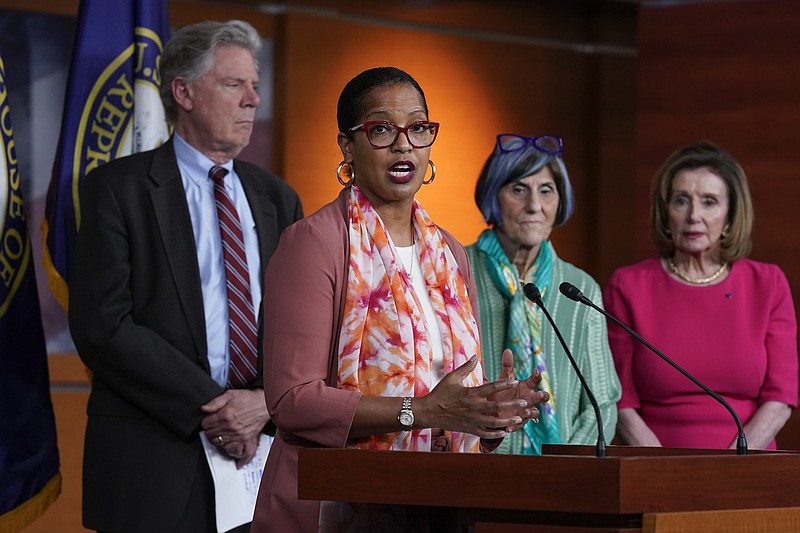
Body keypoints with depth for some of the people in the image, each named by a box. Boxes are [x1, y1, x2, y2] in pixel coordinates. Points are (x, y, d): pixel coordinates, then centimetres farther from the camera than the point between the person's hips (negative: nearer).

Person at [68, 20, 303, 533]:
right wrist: (208, 406, -14)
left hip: (262, 451, 4)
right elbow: (102, 325, -11)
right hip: (154, 462, -4)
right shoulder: (118, 188, -2)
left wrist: (268, 401, -9)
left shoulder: (277, 197, 14)